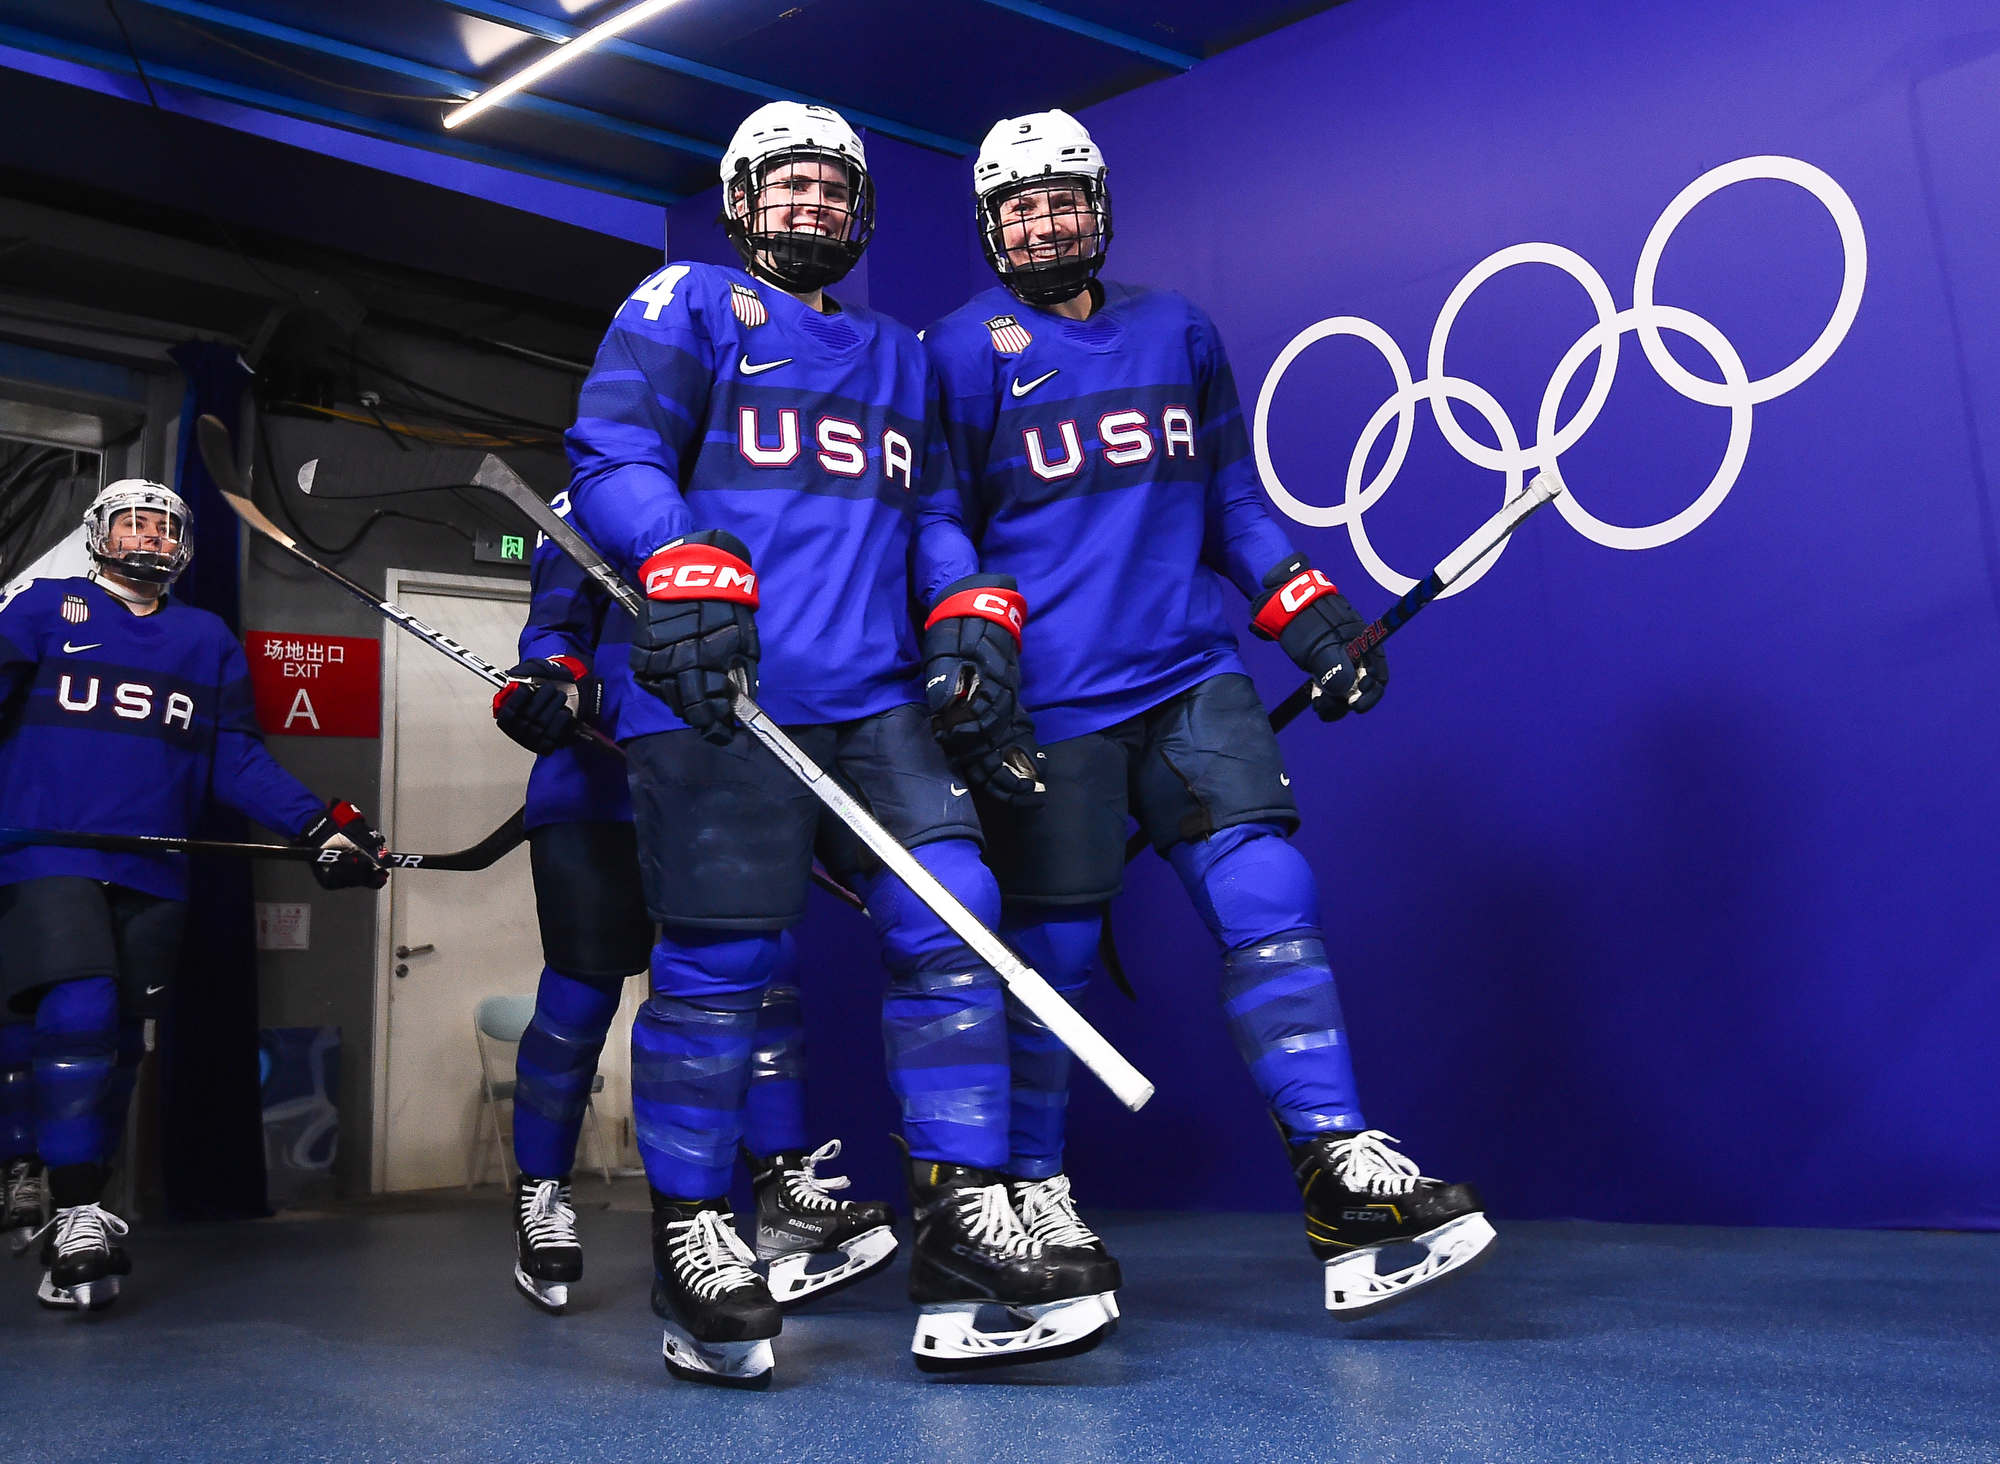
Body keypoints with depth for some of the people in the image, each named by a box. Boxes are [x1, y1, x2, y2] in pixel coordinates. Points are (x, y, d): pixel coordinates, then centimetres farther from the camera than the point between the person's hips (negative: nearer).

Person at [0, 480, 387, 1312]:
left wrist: (319, 828, -2)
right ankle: (74, 1219, -9)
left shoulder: (209, 641, 17)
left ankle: (69, 1207, 22)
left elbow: (238, 760, 12)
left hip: (152, 874, 4)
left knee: (120, 1044, 7)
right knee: (79, 1017, -18)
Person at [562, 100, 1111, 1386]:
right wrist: (686, 569, -21)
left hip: (875, 701, 6)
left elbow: (933, 511, 28)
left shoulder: (899, 355, 29)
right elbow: (612, 458, -3)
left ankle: (963, 1231, 0)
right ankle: (693, 1243, 10)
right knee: (720, 963, -7)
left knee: (949, 927, -6)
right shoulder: (687, 306, 11)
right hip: (719, 691, -5)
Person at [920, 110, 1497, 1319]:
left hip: (1191, 677, 4)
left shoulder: (1179, 331, 18)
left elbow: (1230, 502, 21)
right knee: (1052, 946, 1)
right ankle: (1034, 1196, 20)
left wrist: (1309, 611, 10)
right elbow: (937, 520, 0)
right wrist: (967, 636, -17)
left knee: (1269, 898, -9)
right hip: (1046, 701, -4)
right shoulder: (964, 350, 4)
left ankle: (1344, 1174, -4)